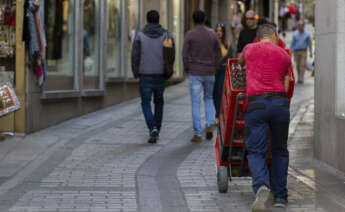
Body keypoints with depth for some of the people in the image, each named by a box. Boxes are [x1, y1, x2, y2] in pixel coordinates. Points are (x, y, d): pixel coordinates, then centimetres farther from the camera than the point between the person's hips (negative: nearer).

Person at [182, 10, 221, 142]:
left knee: (196, 103, 1)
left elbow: (185, 54, -9)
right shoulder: (212, 34, 4)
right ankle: (209, 125, 3)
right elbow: (218, 54, 7)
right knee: (208, 98, 22)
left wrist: (187, 70, 4)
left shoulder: (190, 34, -6)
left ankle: (197, 134, -1)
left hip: (195, 73, -3)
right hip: (209, 73, 3)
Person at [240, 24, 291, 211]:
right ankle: (280, 196, 15)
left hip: (256, 103, -1)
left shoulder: (250, 48, 15)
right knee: (280, 150, 15)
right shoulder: (284, 55, 16)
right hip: (280, 102, 1)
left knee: (256, 151, 0)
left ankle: (261, 186, -27)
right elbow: (286, 86, 12)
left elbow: (241, 60, 40)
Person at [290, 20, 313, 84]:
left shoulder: (307, 34, -1)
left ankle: (301, 79, -18)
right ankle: (300, 77, 23)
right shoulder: (295, 34, 0)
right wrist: (291, 52, -1)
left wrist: (311, 52, 3)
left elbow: (309, 43, 6)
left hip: (303, 51, -1)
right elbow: (292, 43, 3)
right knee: (298, 65, 6)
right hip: (296, 51, 1)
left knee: (303, 65, -15)